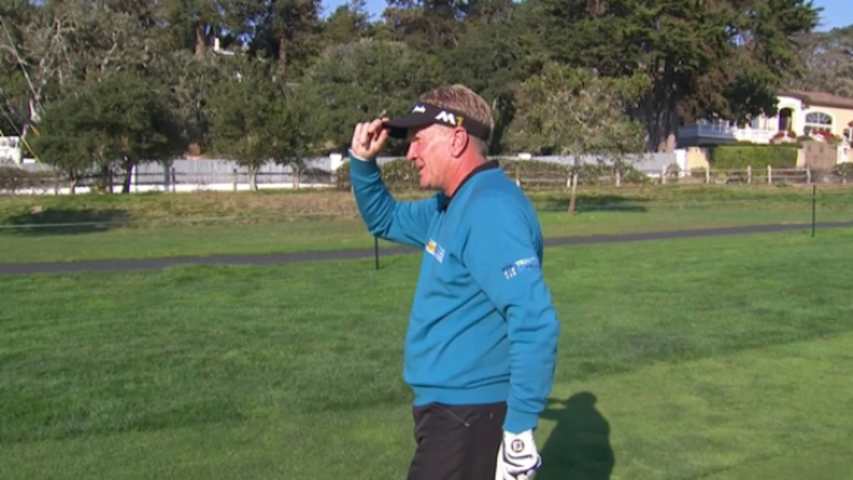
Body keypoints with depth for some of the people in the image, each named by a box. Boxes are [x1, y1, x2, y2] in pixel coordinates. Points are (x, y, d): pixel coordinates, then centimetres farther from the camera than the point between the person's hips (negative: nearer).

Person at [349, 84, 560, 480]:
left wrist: (519, 431, -29)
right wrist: (362, 162, 10)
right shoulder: (452, 206, 10)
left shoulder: (490, 210, -23)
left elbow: (535, 323, -30)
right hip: (449, 407, 10)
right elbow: (385, 220, 27)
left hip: (468, 417, -10)